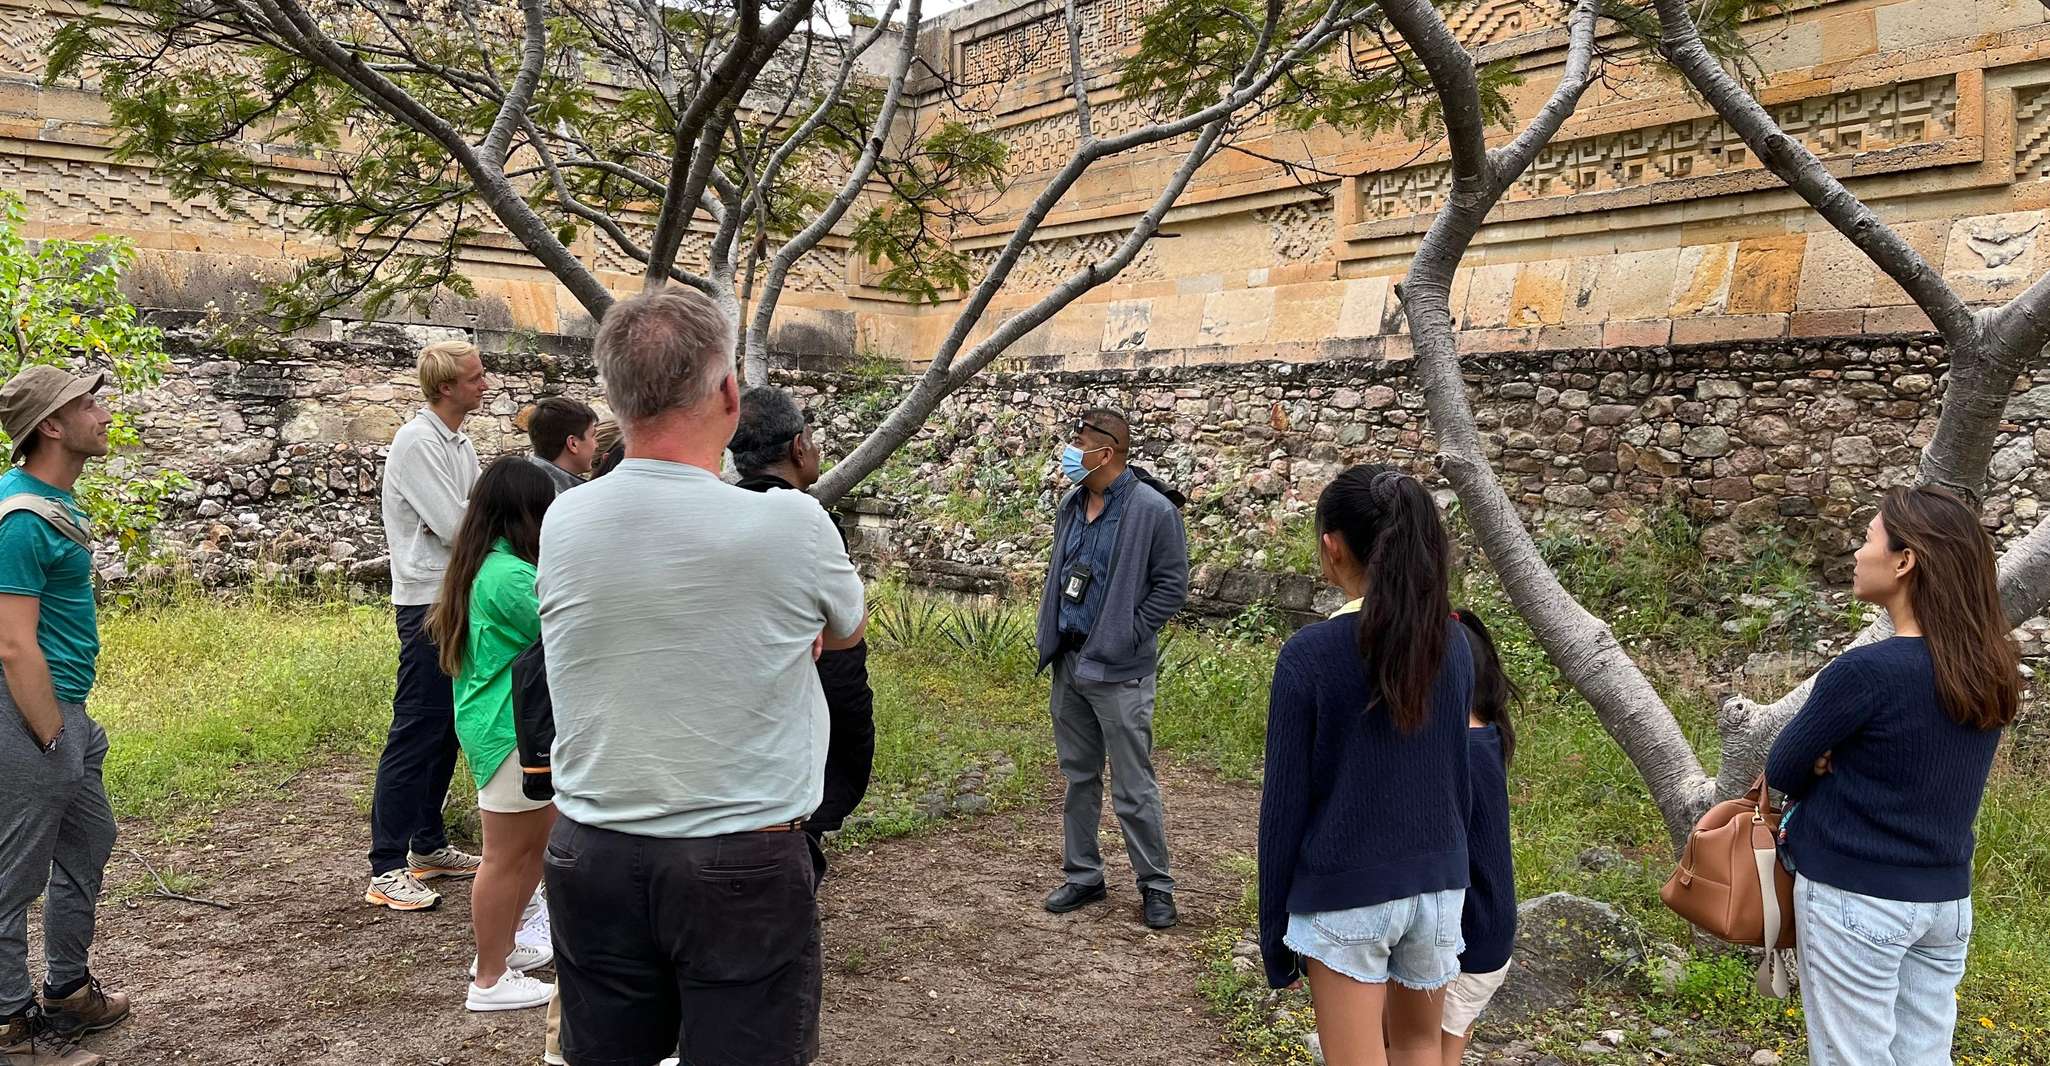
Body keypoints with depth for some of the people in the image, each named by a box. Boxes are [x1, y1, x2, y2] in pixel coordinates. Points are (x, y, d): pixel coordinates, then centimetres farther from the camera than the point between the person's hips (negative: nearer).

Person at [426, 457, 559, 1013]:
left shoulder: (486, 565, 10)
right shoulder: (510, 575, -23)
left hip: (517, 726, 11)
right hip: (511, 731, -11)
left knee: (541, 838, 22)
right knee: (507, 855, 1)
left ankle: (499, 947, 35)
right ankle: (489, 980, 14)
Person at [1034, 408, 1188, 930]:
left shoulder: (1152, 510, -13)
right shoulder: (1072, 505, 8)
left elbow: (1173, 585, -11)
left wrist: (1125, 636, -15)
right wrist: (1051, 636, 9)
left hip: (1119, 672, -7)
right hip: (1069, 662, 7)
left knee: (1133, 788, 1)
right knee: (1079, 777, 16)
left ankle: (1155, 885, 16)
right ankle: (1083, 875, 29)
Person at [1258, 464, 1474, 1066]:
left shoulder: (1308, 655, -16)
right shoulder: (1453, 642, -2)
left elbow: (1285, 803, -12)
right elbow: (1459, 779, 7)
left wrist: (1274, 933, -1)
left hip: (1345, 897, -4)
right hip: (1437, 883, 5)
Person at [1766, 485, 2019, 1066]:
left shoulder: (1868, 669, -22)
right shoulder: (1991, 670, 1)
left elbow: (1782, 770, -10)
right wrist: (1837, 766, -4)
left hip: (1857, 900, -7)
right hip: (1948, 900, 7)